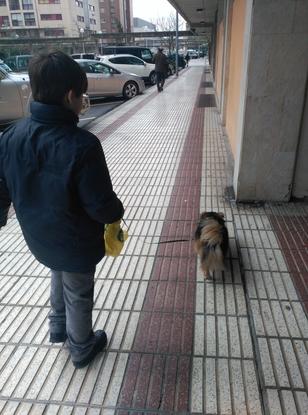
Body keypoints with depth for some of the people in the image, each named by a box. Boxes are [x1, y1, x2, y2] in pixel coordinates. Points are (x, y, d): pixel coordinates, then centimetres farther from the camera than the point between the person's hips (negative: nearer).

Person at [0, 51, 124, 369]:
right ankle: (81, 349, 45)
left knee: (59, 276, 34)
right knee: (78, 296, 19)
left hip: (38, 236, 6)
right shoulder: (82, 145, -31)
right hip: (76, 242, -5)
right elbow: (101, 206, -25)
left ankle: (58, 327, 55)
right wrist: (116, 213, -3)